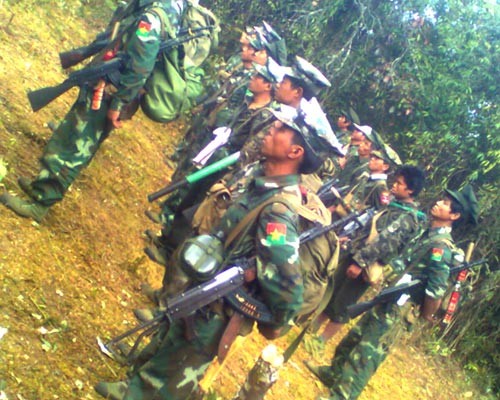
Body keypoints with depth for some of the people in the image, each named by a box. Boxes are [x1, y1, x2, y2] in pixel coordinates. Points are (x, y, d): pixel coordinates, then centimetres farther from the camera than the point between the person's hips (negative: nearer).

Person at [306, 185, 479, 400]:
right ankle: (333, 373, 40)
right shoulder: (429, 235, 9)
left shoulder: (442, 247, -22)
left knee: (365, 356, -1)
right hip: (386, 301, 9)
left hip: (397, 311, -9)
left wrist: (426, 315, -11)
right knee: (352, 339, 22)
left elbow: (436, 291, -25)